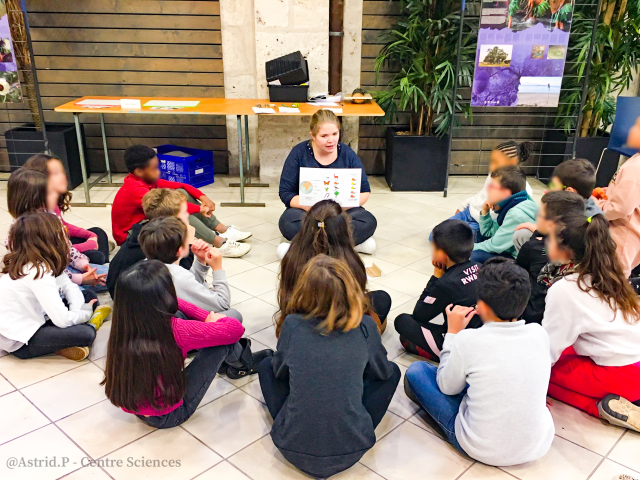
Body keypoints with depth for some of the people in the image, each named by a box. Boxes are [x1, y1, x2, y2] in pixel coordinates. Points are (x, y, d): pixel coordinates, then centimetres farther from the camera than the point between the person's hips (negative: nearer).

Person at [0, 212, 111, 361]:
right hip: (20, 340, -10)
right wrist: (86, 313, -12)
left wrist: (78, 312, -17)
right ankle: (90, 324, 3)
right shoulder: (38, 272, -30)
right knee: (85, 334, -28)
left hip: (32, 321, 10)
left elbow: (69, 286, 2)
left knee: (89, 297, 9)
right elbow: (62, 320, -31)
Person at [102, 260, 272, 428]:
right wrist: (214, 321, -2)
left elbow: (174, 304, 6)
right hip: (168, 416, -6)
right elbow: (236, 329, -21)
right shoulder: (174, 331, -32)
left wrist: (208, 318, -1)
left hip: (135, 408, 6)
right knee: (224, 339, -7)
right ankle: (242, 361, 29)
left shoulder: (124, 325, -14)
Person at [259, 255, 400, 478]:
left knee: (267, 365, 22)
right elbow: (382, 371, 9)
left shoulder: (292, 324, -11)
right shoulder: (365, 327, -10)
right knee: (391, 371, 19)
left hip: (294, 448, 1)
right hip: (350, 449, 0)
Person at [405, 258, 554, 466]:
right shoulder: (539, 334, -12)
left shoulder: (468, 340, -24)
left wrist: (453, 332, 1)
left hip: (483, 450, -4)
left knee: (416, 370, 7)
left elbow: (447, 387, -5)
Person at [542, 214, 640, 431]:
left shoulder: (564, 289, -17)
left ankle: (604, 406, -4)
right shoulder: (607, 277, 6)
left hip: (622, 375, -8)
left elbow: (548, 351, -13)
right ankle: (612, 401, 9)